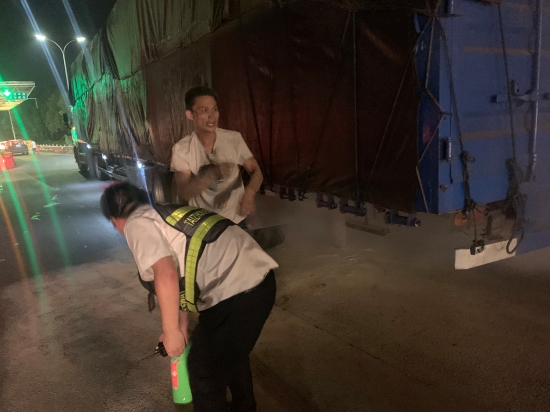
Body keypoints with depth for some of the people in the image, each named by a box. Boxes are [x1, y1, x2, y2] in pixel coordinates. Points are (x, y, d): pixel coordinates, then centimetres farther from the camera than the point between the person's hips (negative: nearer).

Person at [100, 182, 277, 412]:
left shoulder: (136, 224, -1)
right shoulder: (166, 216, 25)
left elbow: (166, 277, -17)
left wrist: (171, 331, -5)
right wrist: (182, 326, 33)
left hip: (235, 293, -10)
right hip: (260, 277, 10)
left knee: (205, 370, 13)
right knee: (232, 355, 32)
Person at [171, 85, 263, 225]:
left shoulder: (234, 138, -10)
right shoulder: (181, 149, -13)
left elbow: (256, 171, -8)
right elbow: (184, 192, -18)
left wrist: (249, 192, -30)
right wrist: (212, 174, -36)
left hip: (235, 220, 1)